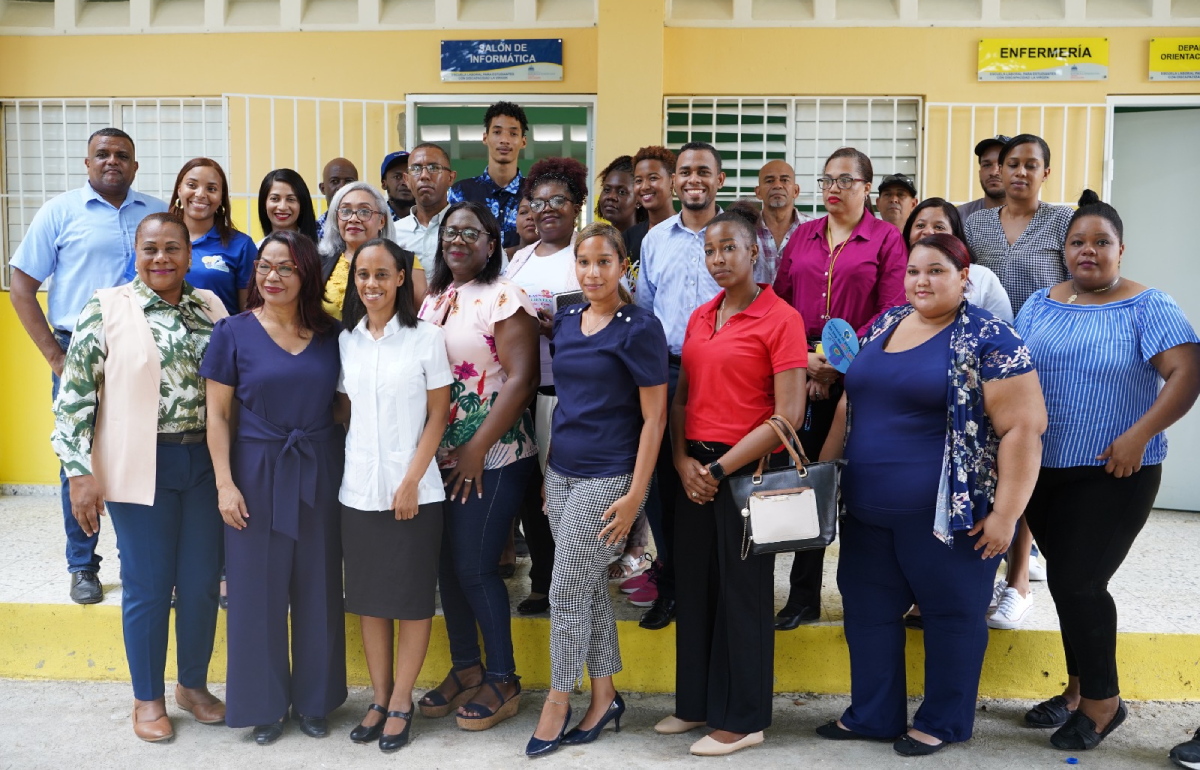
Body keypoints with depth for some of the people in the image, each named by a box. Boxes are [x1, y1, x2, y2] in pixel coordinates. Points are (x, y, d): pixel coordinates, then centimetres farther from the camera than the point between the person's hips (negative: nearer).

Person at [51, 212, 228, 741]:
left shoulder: (210, 308, 7)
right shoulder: (107, 310, -4)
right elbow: (74, 396, -6)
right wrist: (80, 473, -11)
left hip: (204, 462, 4)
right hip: (139, 467, -3)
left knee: (203, 580, 9)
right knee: (147, 584, 5)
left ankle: (194, 685, 30)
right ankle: (148, 698, 23)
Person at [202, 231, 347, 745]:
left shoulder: (331, 334, 2)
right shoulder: (234, 332, -4)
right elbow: (218, 414, -3)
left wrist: (350, 472, -1)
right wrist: (225, 483, -10)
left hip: (318, 475, 2)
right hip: (256, 475, -2)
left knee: (317, 588, 10)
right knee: (259, 588, 6)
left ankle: (313, 700, 26)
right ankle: (264, 704, 22)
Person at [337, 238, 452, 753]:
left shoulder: (426, 338, -4)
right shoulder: (346, 340, 7)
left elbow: (438, 416, -5)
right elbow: (345, 410, 13)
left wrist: (411, 482, -10)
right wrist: (352, 467, 2)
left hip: (413, 490, -4)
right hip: (359, 490, 4)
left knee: (412, 598, 3)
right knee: (368, 596, 10)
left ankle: (401, 702, 15)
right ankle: (379, 697, 23)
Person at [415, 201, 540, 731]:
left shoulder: (504, 298, -9)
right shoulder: (432, 300, 13)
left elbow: (521, 379, -16)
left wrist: (477, 449, -17)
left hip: (492, 458, -7)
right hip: (439, 457, 7)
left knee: (474, 568, -4)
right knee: (447, 564, 11)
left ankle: (503, 680, 14)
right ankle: (464, 668, 28)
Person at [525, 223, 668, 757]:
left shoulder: (639, 328, -11)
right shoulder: (565, 322, 9)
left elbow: (654, 418, -12)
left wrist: (635, 495, -15)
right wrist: (551, 466, 14)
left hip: (608, 478, -6)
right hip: (561, 471, 6)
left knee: (567, 590, -2)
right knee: (589, 586, 13)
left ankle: (558, 702, 16)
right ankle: (605, 697, 26)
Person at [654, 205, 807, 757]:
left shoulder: (780, 319, -10)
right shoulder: (700, 317, 11)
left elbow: (787, 416, -14)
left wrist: (719, 468, -13)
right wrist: (683, 462, -3)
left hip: (746, 470, -6)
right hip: (696, 470, 6)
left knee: (742, 591, 4)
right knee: (693, 584, 13)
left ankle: (742, 719, 19)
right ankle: (697, 703, 29)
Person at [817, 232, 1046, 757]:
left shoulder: (988, 339, -10)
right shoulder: (884, 325, 10)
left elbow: (1023, 426, -14)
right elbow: (851, 403, 18)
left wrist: (1005, 511, -17)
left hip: (946, 514, -7)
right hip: (867, 511, 7)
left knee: (951, 613, 9)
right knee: (867, 610, 14)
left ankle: (944, 721, 26)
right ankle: (872, 714, 29)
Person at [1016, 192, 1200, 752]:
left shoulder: (1147, 307, -6)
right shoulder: (1040, 305, 8)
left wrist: (1138, 436, -22)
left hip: (1111, 475, -5)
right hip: (1043, 470, 5)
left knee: (1078, 583, -5)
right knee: (1068, 583, 13)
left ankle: (1102, 701, 14)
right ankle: (1079, 691, 29)